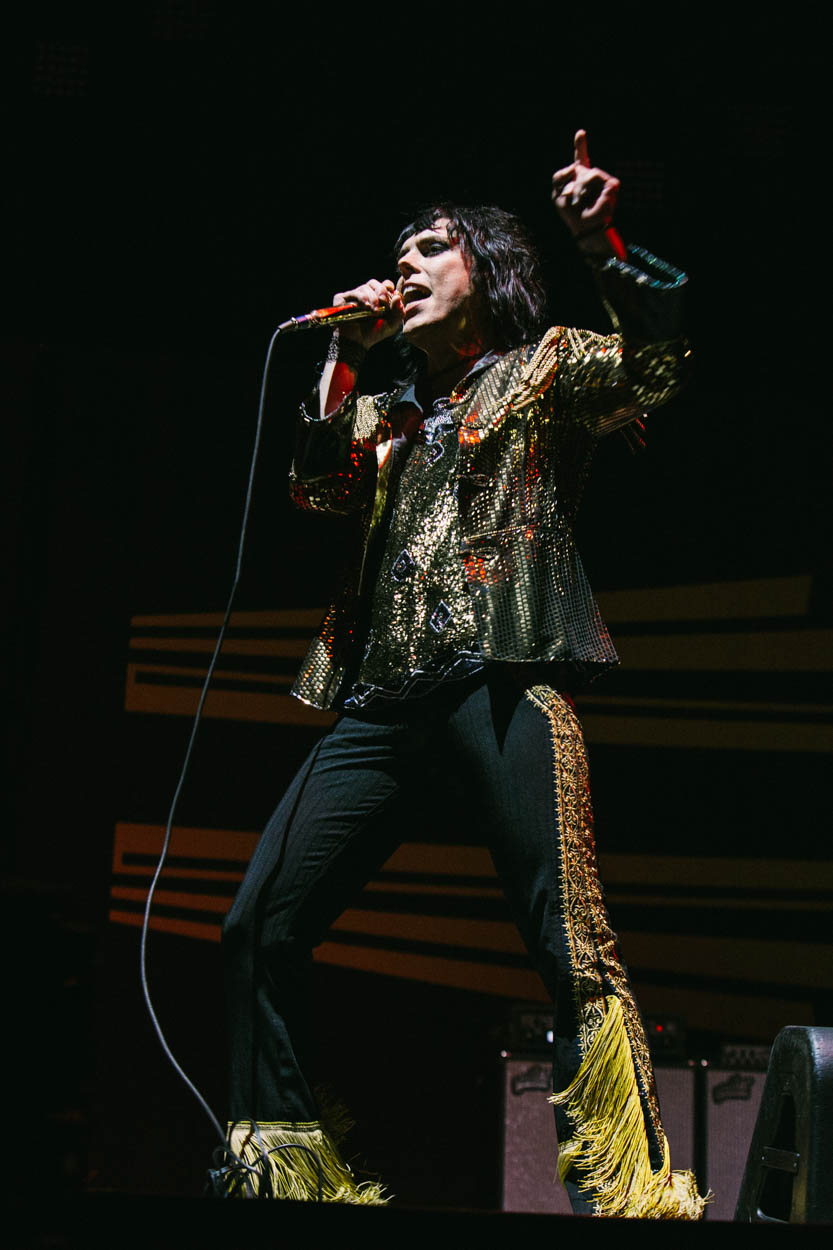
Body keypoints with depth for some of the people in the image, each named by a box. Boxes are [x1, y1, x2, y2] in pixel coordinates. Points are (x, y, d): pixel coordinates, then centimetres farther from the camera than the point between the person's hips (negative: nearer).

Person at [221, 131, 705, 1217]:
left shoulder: (543, 368, 14)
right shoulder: (388, 412, 29)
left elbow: (659, 359, -4)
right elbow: (316, 486, 13)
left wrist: (604, 243, -18)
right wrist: (344, 360, 8)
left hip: (503, 678, -6)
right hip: (385, 699, 6)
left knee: (569, 942, -18)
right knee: (261, 926, -2)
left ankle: (630, 1192, -19)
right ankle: (285, 1175, 7)